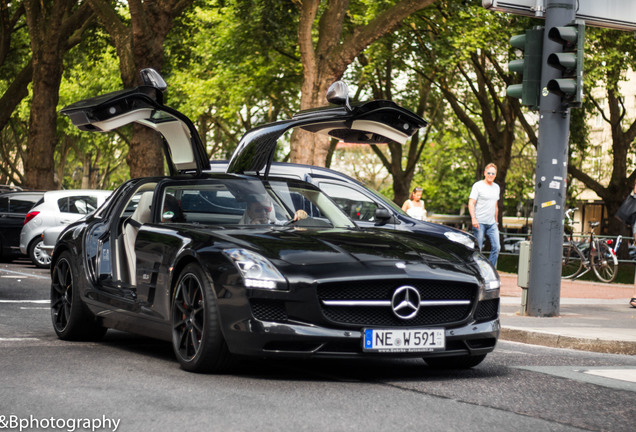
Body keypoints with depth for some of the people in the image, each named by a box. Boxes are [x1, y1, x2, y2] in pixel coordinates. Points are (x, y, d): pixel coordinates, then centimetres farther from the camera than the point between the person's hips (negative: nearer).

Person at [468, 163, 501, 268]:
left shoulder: (496, 187, 16)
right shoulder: (478, 185, -3)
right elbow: (471, 203, -9)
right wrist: (473, 218, -21)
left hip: (492, 224, 6)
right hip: (479, 223, -6)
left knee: (496, 247, -3)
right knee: (477, 249, -3)